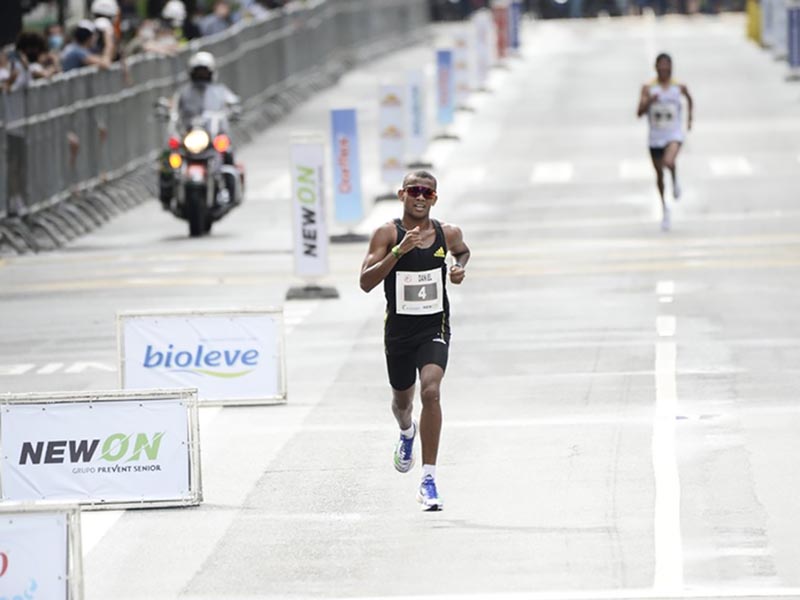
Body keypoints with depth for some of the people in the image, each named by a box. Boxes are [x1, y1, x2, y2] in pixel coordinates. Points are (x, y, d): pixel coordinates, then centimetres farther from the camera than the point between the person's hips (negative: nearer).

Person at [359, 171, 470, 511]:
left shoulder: (447, 233, -1)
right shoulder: (387, 234, -9)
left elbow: (462, 251, 24)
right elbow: (365, 282, -18)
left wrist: (461, 267, 1)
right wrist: (399, 251, -28)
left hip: (434, 328, -1)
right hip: (399, 329, 1)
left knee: (431, 391, -23)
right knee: (402, 400, 20)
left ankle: (428, 478, -21)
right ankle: (407, 432, 60)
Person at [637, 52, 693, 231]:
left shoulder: (679, 87, -2)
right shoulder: (648, 88, -5)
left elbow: (689, 100, 21)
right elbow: (639, 112, -12)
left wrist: (689, 117, 15)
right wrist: (649, 101, -27)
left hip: (674, 135, -2)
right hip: (656, 137, 2)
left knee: (669, 162, -32)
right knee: (659, 174, 13)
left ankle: (675, 181, 3)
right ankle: (664, 208, 33)